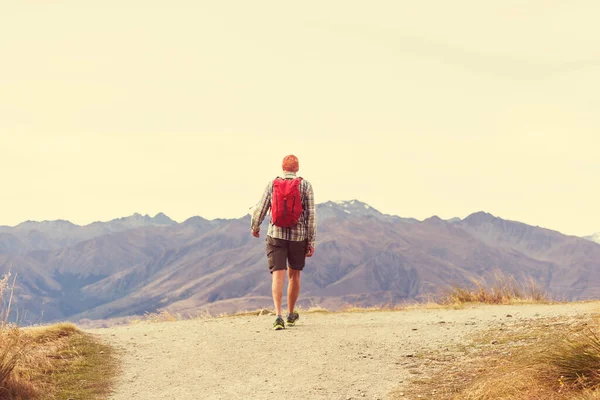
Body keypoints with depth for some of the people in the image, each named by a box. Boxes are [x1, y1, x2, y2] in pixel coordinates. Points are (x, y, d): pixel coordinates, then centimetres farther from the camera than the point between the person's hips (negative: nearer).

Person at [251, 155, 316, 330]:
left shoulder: (272, 184, 0)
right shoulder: (305, 185, -2)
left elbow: (260, 209, 3)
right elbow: (311, 215, -5)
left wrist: (255, 227, 22)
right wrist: (311, 241, 0)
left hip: (276, 235, 0)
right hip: (298, 236, 0)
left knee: (278, 276, -4)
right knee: (294, 275, 16)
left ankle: (278, 315, -21)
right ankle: (291, 314, 28)